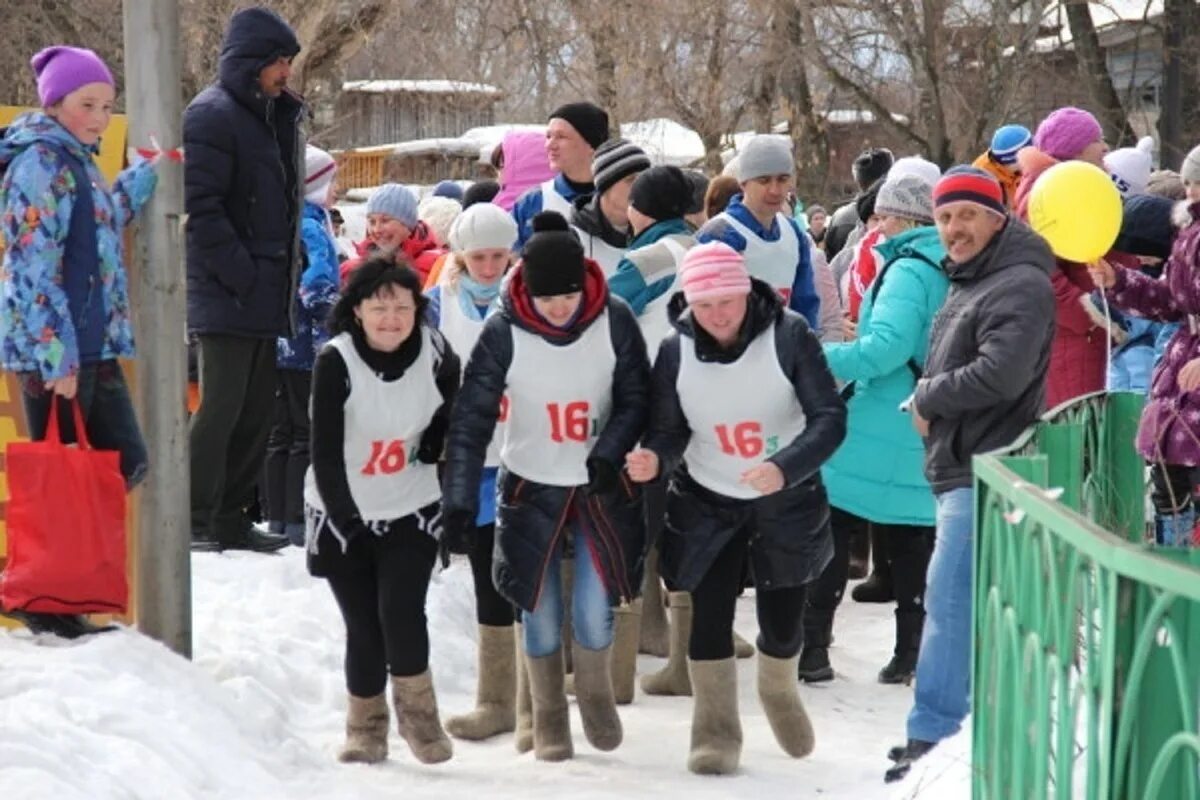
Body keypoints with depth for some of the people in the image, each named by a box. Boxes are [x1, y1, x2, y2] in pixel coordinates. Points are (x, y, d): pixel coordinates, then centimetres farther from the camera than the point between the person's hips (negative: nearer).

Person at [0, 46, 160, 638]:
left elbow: (107, 218, 34)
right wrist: (57, 356, -22)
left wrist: (147, 171, 22)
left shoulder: (75, 162, 15)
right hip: (53, 350, -10)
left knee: (126, 461, 11)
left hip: (93, 346, 10)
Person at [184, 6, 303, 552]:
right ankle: (197, 521, -2)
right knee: (221, 407, -8)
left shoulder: (273, 118, 18)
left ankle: (230, 519, 18)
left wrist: (292, 264, 12)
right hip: (225, 297, -9)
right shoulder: (212, 115, -11)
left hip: (266, 296, 9)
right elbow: (200, 206, -19)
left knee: (257, 411, 11)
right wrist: (241, 274, -20)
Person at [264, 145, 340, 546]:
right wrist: (331, 333, -15)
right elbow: (319, 286, -22)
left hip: (277, 346, 8)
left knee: (280, 434, 12)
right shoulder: (311, 228, -14)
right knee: (308, 434, -3)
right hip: (305, 347, -8)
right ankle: (299, 520, -4)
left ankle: (277, 517, 15)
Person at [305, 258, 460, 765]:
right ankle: (366, 726, 20)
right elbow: (325, 450, -16)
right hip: (342, 514, -1)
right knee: (363, 625, 2)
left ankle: (418, 712, 5)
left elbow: (450, 414, 11)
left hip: (411, 511, 1)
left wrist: (432, 442, -8)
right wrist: (344, 517, -19)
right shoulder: (335, 362, -17)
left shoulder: (437, 357, -9)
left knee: (401, 610, -15)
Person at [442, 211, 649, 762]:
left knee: (595, 608, 0)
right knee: (541, 609, 5)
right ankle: (549, 718, 25)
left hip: (601, 485, 1)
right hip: (530, 486, 0)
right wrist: (460, 499, -21)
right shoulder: (504, 331, -18)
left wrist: (609, 452, -22)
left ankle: (595, 695, 30)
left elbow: (635, 397, -5)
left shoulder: (614, 320, -15)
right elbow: (471, 418, -16)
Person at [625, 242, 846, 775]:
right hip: (707, 502, 1)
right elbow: (671, 430, -6)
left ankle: (779, 692, 43)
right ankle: (716, 731, 14)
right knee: (710, 617, -5)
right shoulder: (675, 351, -13)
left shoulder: (788, 336, -20)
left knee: (781, 621, 9)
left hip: (786, 501, -1)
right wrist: (655, 459, -31)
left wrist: (785, 468, -38)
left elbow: (829, 417, -21)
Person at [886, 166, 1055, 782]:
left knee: (950, 598, -12)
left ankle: (932, 739, -12)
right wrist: (931, 401, 6)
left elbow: (1000, 375, -26)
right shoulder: (968, 283, 18)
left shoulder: (1019, 285, -14)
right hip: (962, 469, 11)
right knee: (983, 604, 14)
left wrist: (927, 397, -12)